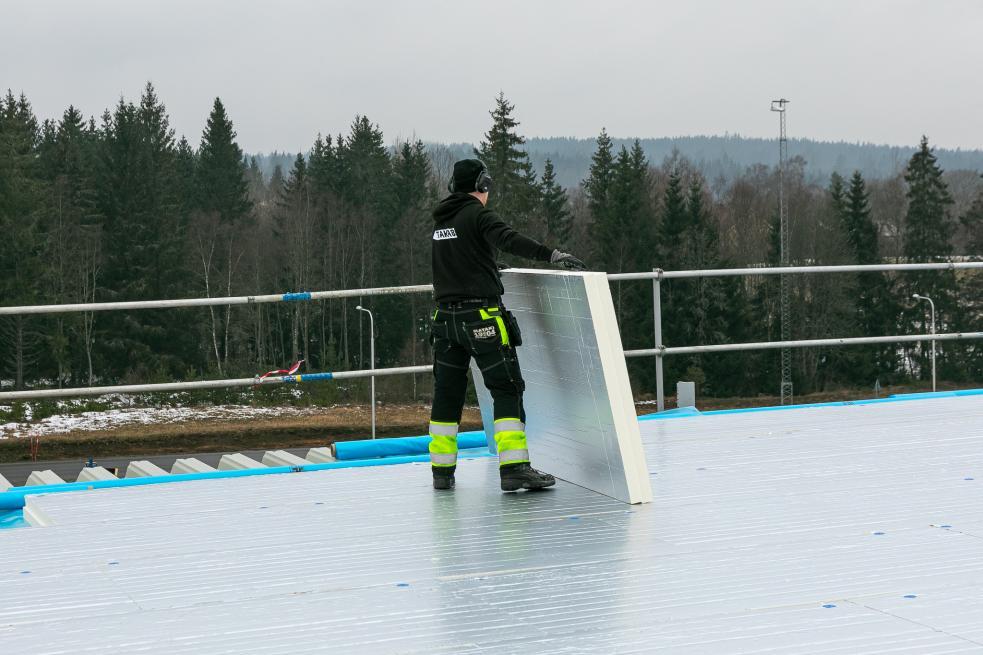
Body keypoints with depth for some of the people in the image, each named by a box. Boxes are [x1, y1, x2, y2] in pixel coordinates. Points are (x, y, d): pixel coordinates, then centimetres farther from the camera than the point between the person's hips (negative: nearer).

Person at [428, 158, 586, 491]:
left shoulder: (441, 220, 15)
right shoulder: (478, 214, -6)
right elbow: (508, 239, -24)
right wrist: (552, 254, -31)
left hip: (446, 316, 7)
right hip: (481, 316, -7)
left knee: (447, 392, 13)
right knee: (507, 389, -6)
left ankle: (442, 470, 16)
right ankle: (514, 468, -15)